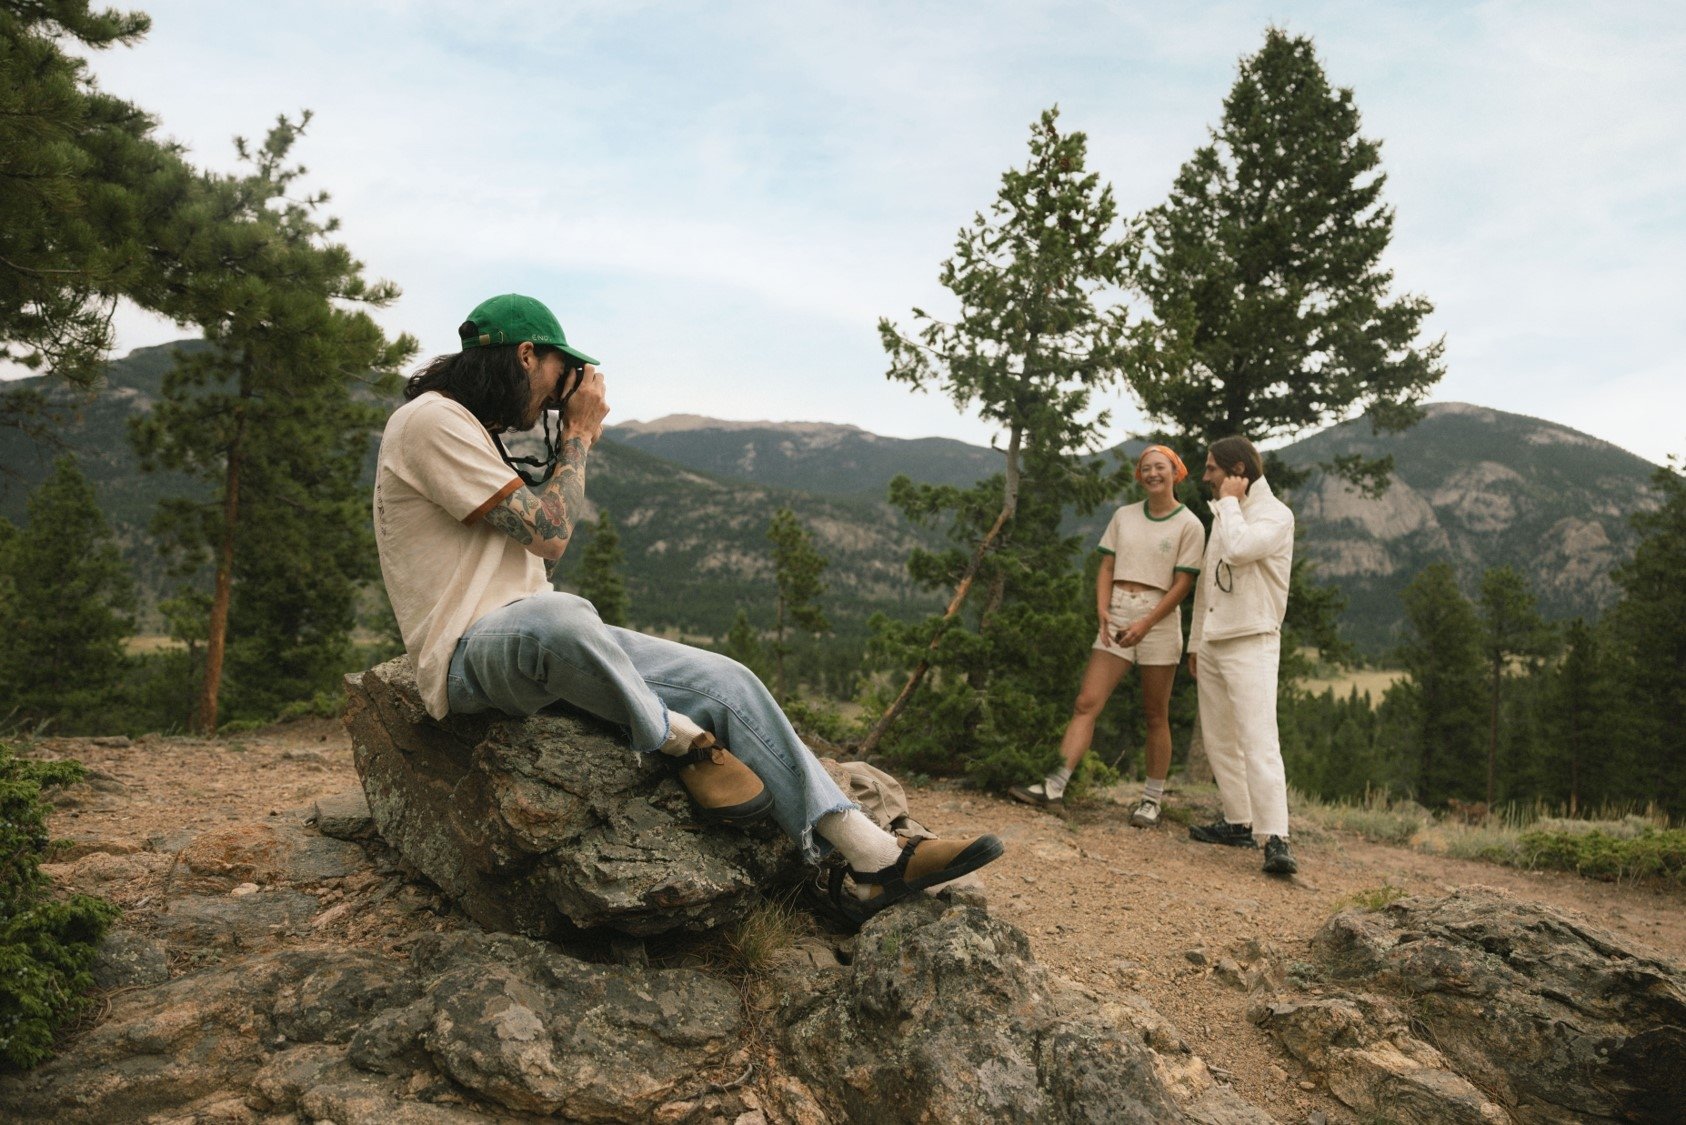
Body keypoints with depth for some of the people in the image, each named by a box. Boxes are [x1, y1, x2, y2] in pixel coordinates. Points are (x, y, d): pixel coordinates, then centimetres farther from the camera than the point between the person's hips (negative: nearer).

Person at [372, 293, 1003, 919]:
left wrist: (572, 446, 14)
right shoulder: (431, 420, -10)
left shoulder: (475, 433, 20)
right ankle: (680, 744, -17)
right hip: (469, 655, -9)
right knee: (556, 615, -45)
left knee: (727, 681, -7)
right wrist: (577, 435, -3)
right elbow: (547, 534, -16)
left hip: (540, 640, 9)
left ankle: (875, 859, -9)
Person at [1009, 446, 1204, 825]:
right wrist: (1102, 610, -8)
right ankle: (1055, 785, -10)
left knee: (1155, 715, 4)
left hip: (1159, 619, -3)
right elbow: (1106, 568, 10)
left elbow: (1182, 584, -6)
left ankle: (1153, 799, 14)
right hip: (1117, 615, 3)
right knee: (1086, 703, -6)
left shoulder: (1188, 525, 0)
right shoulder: (1124, 516, 12)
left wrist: (1145, 624, -16)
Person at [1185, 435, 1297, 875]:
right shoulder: (1223, 515, 18)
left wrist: (1229, 502, -14)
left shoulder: (1274, 514, -9)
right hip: (1213, 642, 9)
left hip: (1251, 643, -9)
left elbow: (1239, 549, -30)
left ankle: (1276, 839, -18)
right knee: (1219, 740, 12)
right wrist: (1195, 641, 20)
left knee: (1259, 742, -16)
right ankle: (1238, 822, 21)